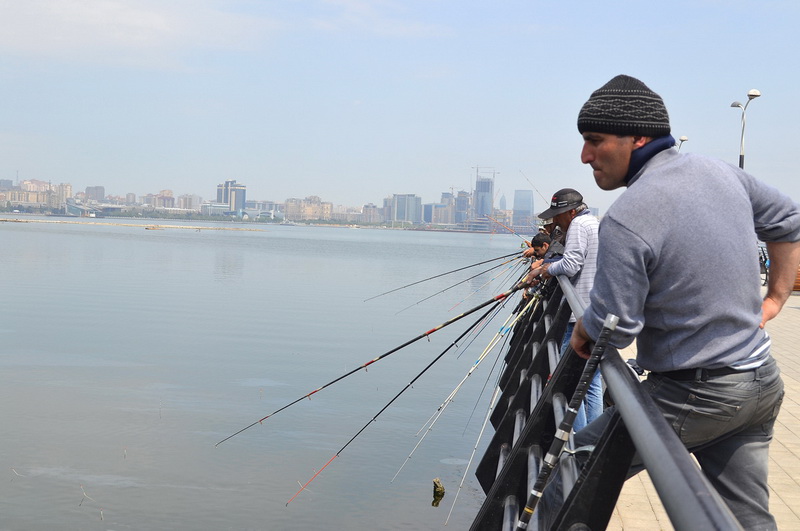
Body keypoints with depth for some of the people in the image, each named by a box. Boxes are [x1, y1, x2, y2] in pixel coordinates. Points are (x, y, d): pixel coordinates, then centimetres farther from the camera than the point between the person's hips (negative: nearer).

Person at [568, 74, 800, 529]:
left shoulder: (626, 219, -22)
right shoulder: (720, 172, 3)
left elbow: (614, 327, -20)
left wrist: (581, 332, 1)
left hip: (694, 396, -8)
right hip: (762, 381, 8)